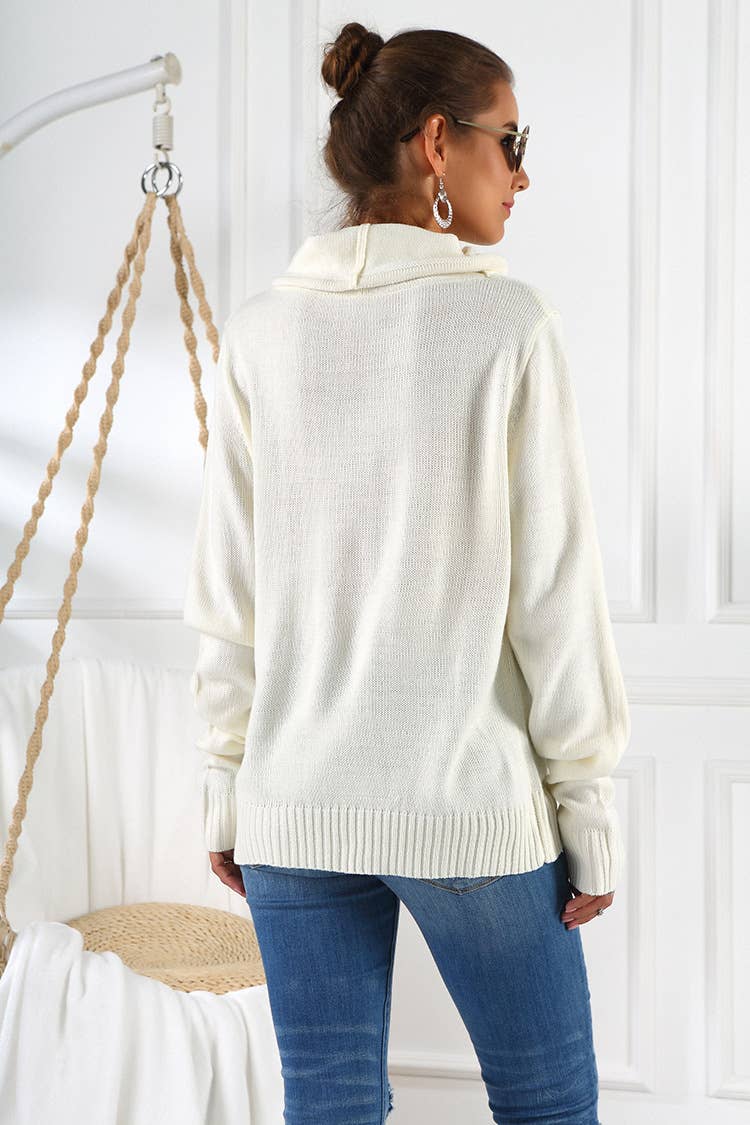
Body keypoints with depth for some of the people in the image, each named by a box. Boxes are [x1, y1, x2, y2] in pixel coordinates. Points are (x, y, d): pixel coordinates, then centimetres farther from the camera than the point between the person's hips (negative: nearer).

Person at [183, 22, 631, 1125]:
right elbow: (553, 591, -8)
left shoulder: (262, 333, 1)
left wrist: (228, 785, 12)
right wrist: (590, 806, 1)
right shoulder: (507, 321, -9)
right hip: (474, 806, -3)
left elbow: (228, 599, 3)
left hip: (296, 810, 3)